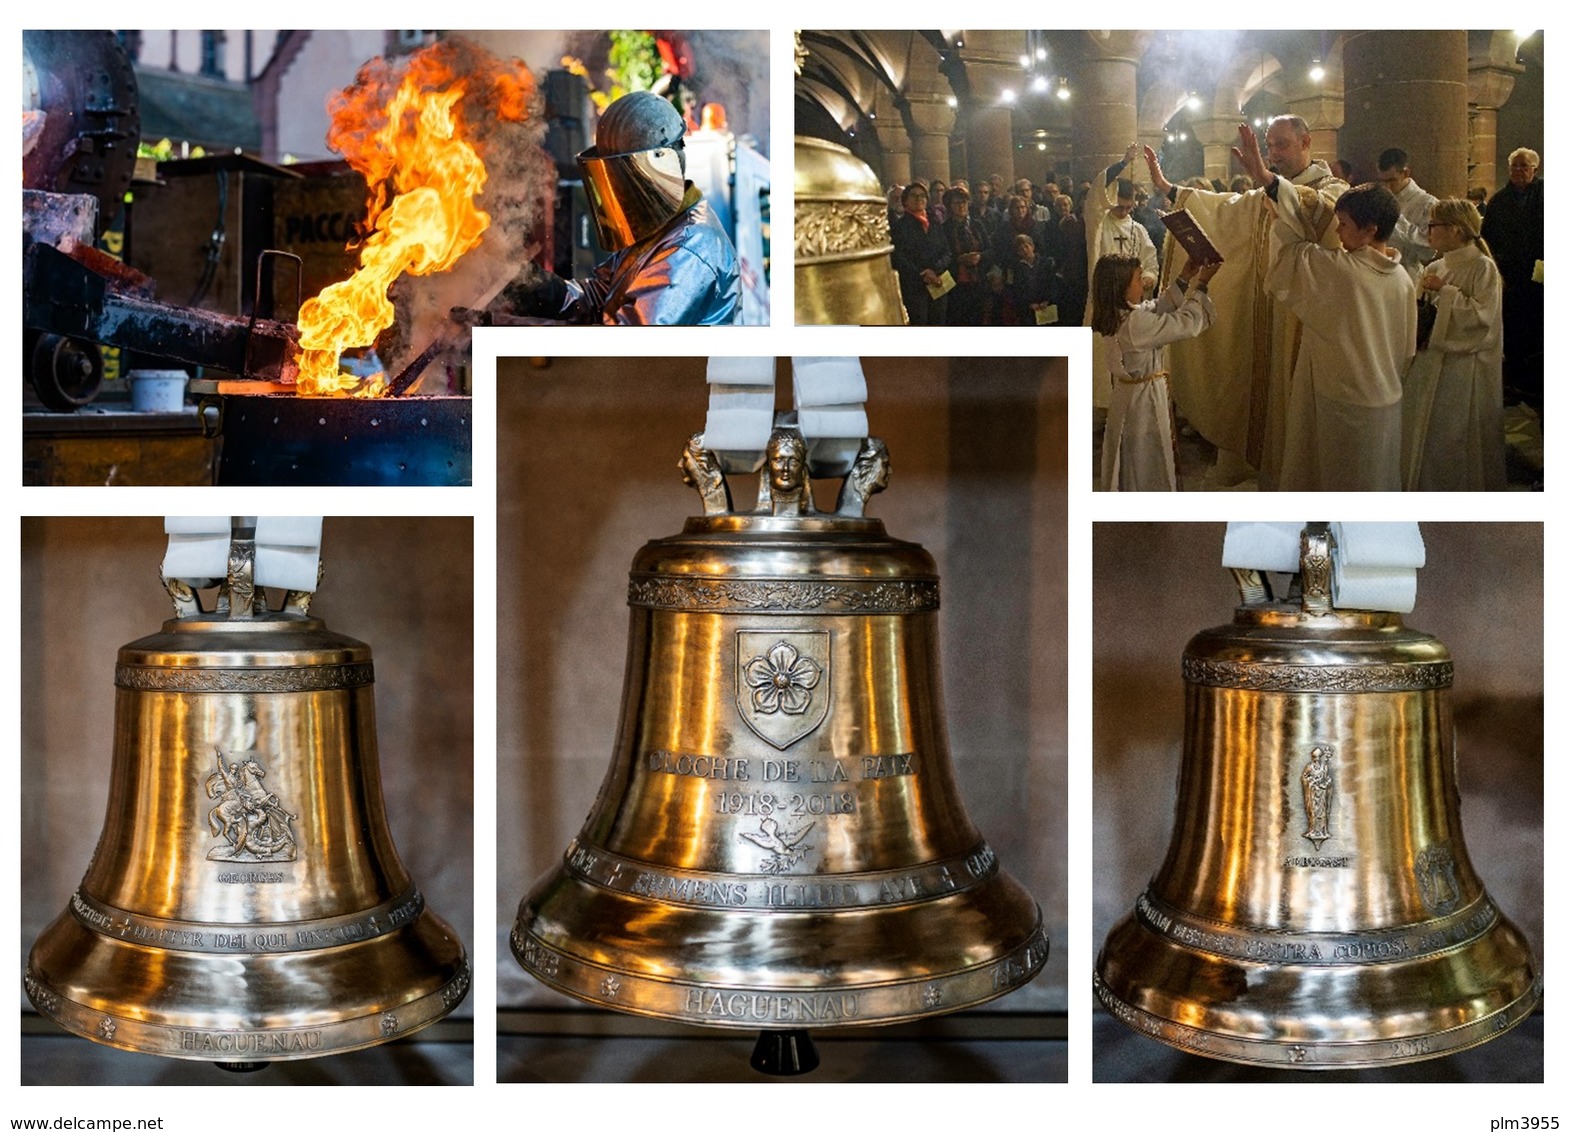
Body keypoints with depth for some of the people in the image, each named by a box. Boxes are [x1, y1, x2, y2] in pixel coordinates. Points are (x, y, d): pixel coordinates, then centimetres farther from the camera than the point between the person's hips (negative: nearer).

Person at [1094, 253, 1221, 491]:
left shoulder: (1117, 314, -2)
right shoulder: (1136, 322, -30)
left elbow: (1156, 310, 10)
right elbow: (1186, 324, -24)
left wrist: (1184, 280, 4)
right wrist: (1200, 286, -14)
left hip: (1128, 392, 9)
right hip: (1144, 399, -9)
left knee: (1129, 462, 22)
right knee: (1147, 463, 8)